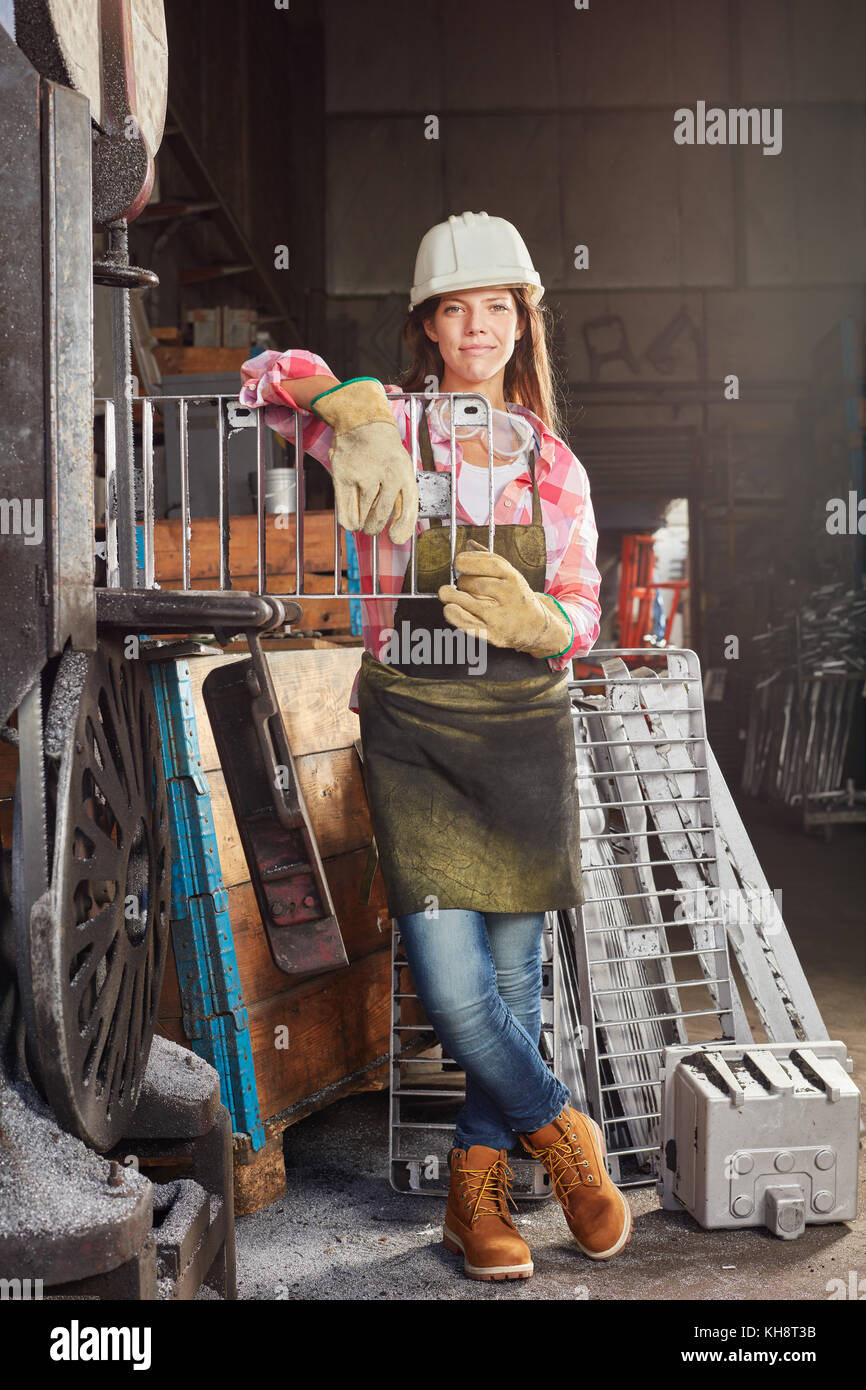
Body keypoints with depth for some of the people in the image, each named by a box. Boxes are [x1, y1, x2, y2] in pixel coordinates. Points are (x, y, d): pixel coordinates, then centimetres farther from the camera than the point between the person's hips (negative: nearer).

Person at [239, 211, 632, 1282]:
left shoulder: (553, 463, 8)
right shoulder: (392, 430, 1)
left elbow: (583, 614, 9)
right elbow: (269, 376, -5)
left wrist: (534, 620, -14)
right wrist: (347, 407, -24)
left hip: (524, 731, 3)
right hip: (411, 733, -2)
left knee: (513, 979, 6)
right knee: (451, 987, -9)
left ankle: (477, 1189, 24)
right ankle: (563, 1139, 16)